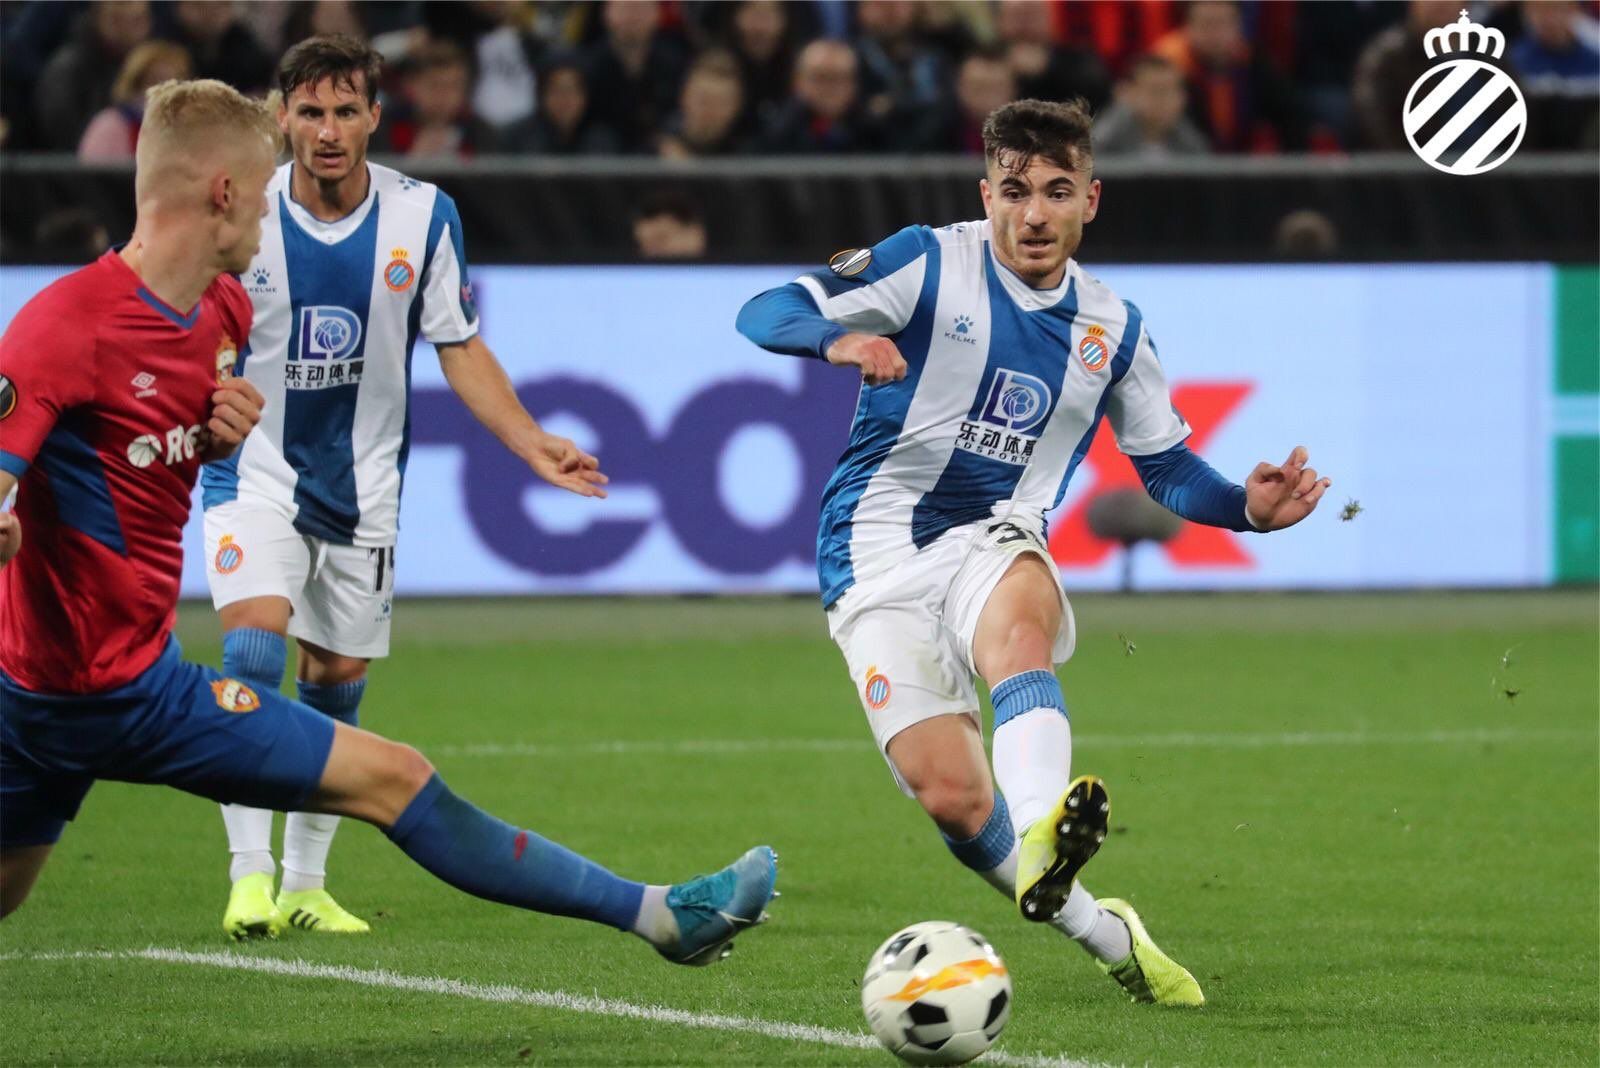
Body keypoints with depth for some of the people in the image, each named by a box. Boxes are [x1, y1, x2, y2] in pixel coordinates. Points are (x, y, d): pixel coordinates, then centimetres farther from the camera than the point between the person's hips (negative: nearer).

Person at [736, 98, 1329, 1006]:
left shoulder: (1113, 330, 9)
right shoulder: (928, 264, -4)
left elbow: (1168, 466, 18)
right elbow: (764, 314, -11)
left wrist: (1249, 507, -3)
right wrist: (837, 337, -34)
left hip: (997, 545, 2)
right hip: (879, 555, -2)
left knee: (1020, 627, -38)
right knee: (950, 795, -17)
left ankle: (1040, 849, -62)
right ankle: (1102, 931, 5)